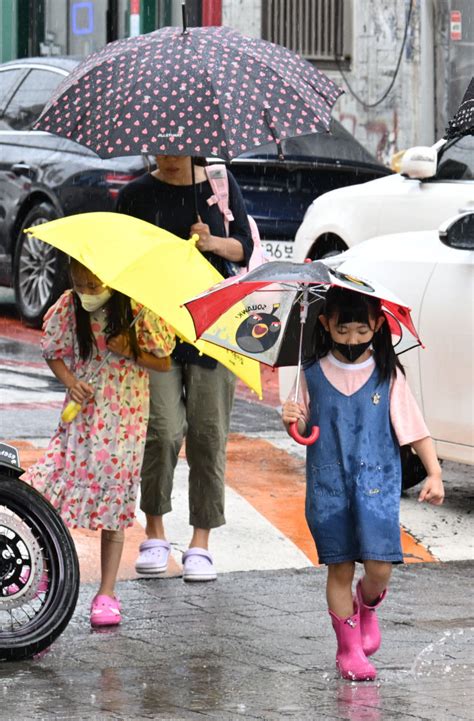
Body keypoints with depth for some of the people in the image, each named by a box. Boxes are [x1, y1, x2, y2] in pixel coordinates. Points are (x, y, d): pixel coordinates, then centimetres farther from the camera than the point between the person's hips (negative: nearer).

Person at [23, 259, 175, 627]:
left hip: (125, 416, -2)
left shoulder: (138, 311, -11)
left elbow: (163, 362, -3)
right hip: (81, 413, 3)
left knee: (113, 500, 1)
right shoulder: (69, 306, -3)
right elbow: (54, 353, 8)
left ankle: (107, 594, 7)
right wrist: (71, 382, -10)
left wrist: (129, 351, -20)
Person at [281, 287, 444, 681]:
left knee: (379, 567, -8)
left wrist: (434, 473, -7)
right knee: (340, 569, 4)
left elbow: (414, 427, 1)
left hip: (377, 484, -1)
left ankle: (368, 606, 27)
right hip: (328, 486, 1)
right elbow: (303, 432, 9)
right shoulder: (314, 376, 2)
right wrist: (292, 421, -13)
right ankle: (349, 649, 17)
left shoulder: (389, 375, -1)